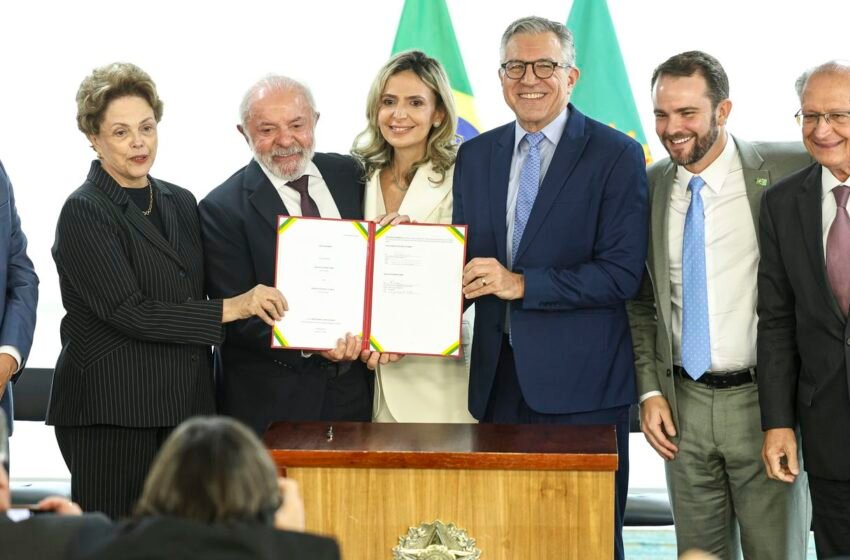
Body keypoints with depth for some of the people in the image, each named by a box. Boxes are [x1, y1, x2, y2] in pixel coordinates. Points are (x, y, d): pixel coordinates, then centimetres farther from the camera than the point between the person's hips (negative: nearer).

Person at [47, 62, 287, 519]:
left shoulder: (180, 203, 14)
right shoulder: (84, 212, -7)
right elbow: (127, 311, -16)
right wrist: (230, 308, -16)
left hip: (185, 407, 6)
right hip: (110, 414, -6)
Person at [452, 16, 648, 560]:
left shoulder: (616, 155, -5)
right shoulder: (476, 156, 11)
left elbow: (622, 273, -12)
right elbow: (466, 261, 14)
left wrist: (521, 284, -18)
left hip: (582, 382, -5)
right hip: (499, 377, 5)